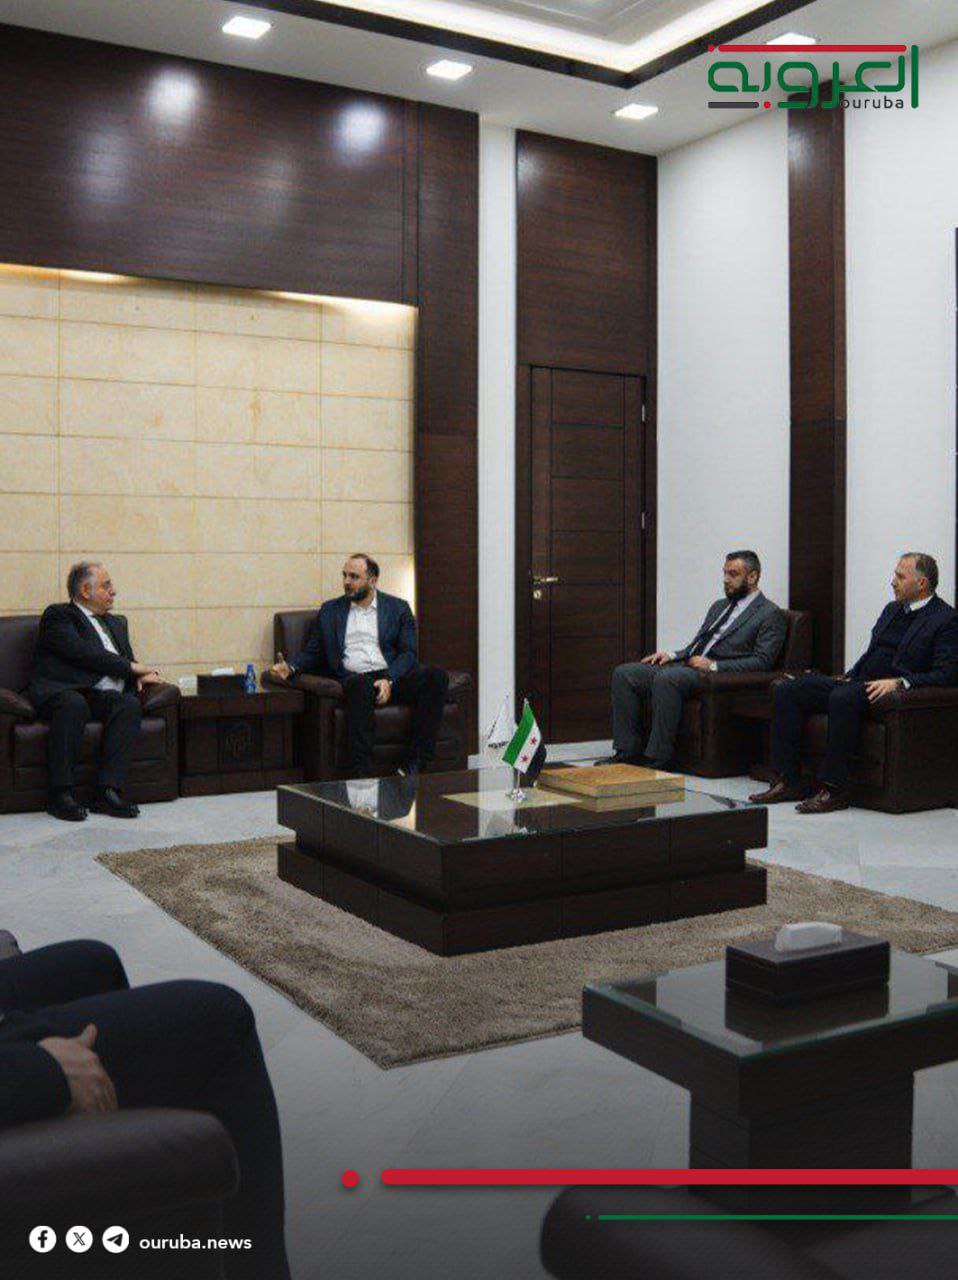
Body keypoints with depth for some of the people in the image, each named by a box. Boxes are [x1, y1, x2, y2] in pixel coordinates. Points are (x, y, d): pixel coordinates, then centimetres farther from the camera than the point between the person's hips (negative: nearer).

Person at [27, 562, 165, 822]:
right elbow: (83, 652, -9)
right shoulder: (57, 616, 6)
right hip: (60, 691, -5)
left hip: (100, 696, 6)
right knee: (73, 704, -39)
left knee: (130, 704, -28)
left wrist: (140, 675, 3)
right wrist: (130, 667, -6)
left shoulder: (116, 624, 31)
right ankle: (61, 794, -33)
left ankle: (107, 790, -34)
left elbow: (128, 659, 29)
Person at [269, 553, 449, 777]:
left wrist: (389, 679, -13)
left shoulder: (398, 608, 16)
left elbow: (409, 653, 6)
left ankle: (412, 766, -30)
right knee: (360, 684, -39)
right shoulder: (330, 610, 21)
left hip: (393, 677, 1)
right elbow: (312, 653, 19)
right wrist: (291, 668, -4)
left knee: (436, 676, -29)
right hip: (355, 679, -1)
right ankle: (361, 774, -42)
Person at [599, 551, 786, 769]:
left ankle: (657, 757, -30)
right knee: (623, 674, -10)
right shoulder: (719, 606, 26)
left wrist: (713, 665, -18)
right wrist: (672, 655, 6)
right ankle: (627, 751, -10)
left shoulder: (770, 614, 2)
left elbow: (762, 661, -10)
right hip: (689, 666, 8)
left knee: (666, 677, -37)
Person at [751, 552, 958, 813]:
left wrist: (899, 682, -24)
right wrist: (850, 676, 11)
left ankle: (834, 789, -31)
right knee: (787, 691, -8)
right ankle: (789, 781, -10)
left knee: (843, 697, -38)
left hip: (893, 693, -8)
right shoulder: (892, 609, 23)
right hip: (860, 682, 9)